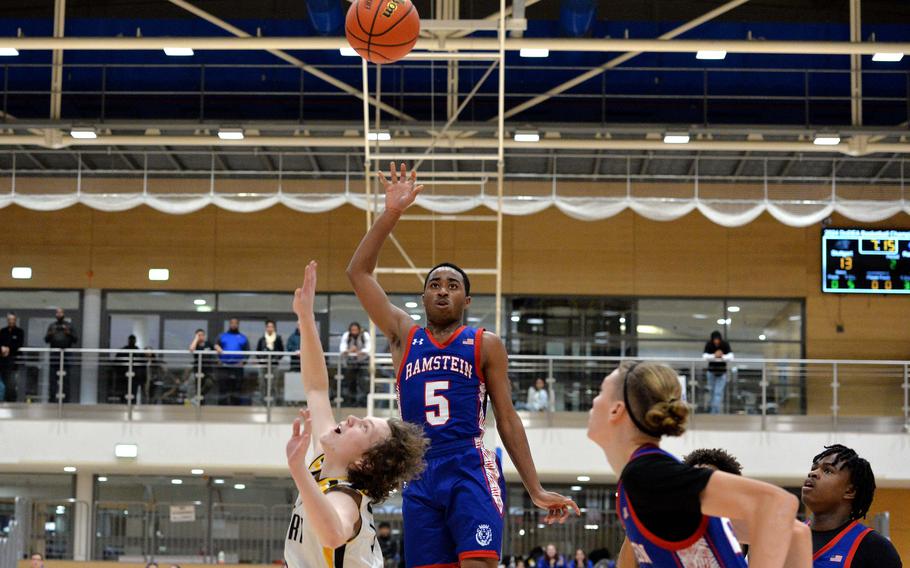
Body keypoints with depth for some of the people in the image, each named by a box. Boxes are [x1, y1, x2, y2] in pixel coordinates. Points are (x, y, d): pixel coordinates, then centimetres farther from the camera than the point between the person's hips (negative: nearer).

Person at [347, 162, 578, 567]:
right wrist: (391, 213, 2)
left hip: (471, 471, -3)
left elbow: (507, 419, 7)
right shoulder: (404, 337, 15)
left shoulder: (485, 345, 9)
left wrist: (536, 491, 1)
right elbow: (358, 272, 10)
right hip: (419, 476, 3)